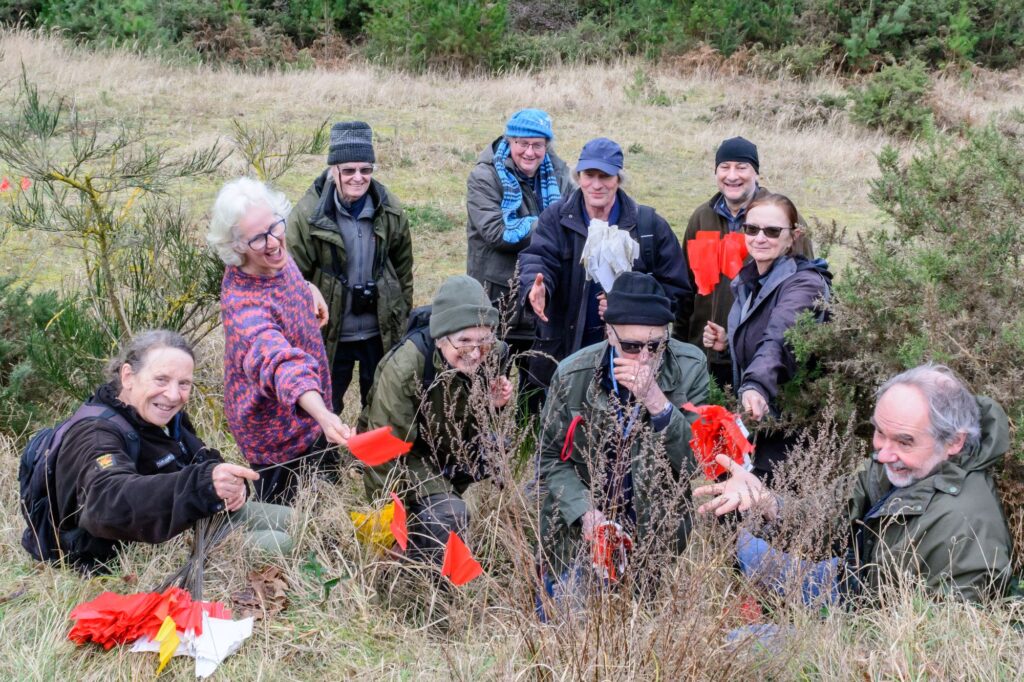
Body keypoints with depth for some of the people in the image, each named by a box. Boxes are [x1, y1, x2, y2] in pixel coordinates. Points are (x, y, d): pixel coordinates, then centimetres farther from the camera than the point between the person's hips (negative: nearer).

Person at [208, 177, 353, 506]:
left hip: (309, 411, 8)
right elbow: (281, 362, -58)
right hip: (281, 438, -8)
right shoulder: (244, 306, -39)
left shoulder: (276, 258, -12)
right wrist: (322, 414, -71)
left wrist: (308, 288, 2)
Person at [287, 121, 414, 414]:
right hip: (328, 336, -3)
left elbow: (403, 268, 8)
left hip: (381, 332, 3)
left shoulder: (390, 210, -4)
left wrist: (404, 320, 10)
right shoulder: (308, 214, -15)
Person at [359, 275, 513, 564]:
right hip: (399, 462, -8)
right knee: (449, 513, -29)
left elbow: (475, 429, 1)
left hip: (447, 453, 8)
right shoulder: (403, 369, -32)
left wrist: (494, 405, -19)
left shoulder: (489, 358, -15)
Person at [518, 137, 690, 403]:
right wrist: (538, 287, -40)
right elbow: (538, 258, -17)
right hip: (565, 353, 1)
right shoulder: (556, 218, 0)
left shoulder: (649, 224, -1)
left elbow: (675, 286, 0)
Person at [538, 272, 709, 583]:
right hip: (580, 533, 0)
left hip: (659, 533, 0)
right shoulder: (573, 375, -10)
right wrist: (586, 513, -17)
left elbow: (696, 460, -14)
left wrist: (655, 399, -29)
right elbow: (551, 457, 0)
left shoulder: (690, 368, -12)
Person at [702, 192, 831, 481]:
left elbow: (778, 339, -35)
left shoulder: (804, 283, -16)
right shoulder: (746, 281, 9)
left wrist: (756, 387, -51)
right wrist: (727, 344, 4)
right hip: (751, 422, 7)